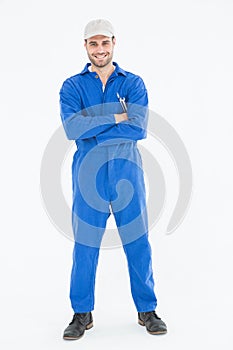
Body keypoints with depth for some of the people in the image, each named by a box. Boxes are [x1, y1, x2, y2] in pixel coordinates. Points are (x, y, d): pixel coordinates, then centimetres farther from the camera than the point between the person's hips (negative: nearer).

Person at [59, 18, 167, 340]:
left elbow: (139, 128, -10)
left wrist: (91, 128, -11)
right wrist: (116, 117, -13)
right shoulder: (72, 86, 6)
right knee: (85, 244, 4)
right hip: (88, 171, 0)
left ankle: (147, 311, 21)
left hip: (127, 169, 0)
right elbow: (72, 128, -12)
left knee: (138, 242, 5)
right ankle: (82, 314, 19)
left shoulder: (134, 83, 6)